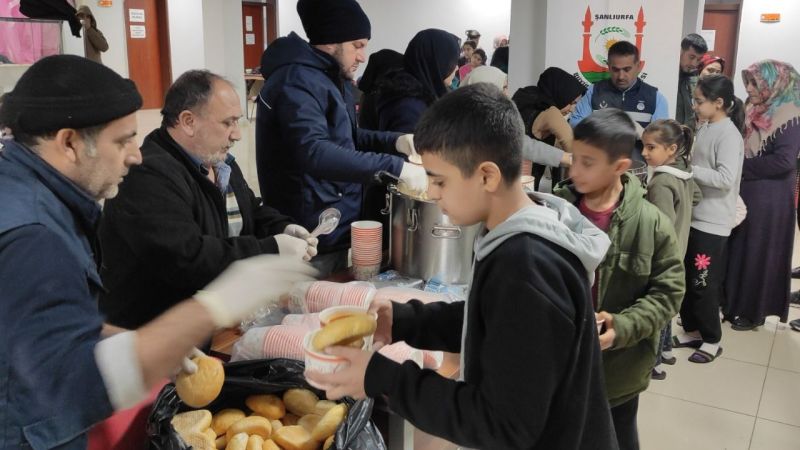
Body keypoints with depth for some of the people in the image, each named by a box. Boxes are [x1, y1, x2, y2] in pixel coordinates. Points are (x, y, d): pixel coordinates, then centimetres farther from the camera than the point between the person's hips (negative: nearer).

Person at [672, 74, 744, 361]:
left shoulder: (729, 135, -15)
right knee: (686, 278, 14)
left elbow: (725, 179, -23)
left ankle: (712, 340, 16)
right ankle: (691, 330, 28)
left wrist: (687, 168, -20)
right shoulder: (704, 129, 9)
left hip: (712, 222, -8)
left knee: (703, 283, 0)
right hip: (693, 215, 8)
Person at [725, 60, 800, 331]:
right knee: (738, 250, 12)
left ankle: (754, 311, 17)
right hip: (744, 193, 7)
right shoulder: (753, 112, 9)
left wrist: (743, 166, -15)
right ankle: (735, 303, 25)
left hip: (768, 198, -7)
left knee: (759, 253, 4)